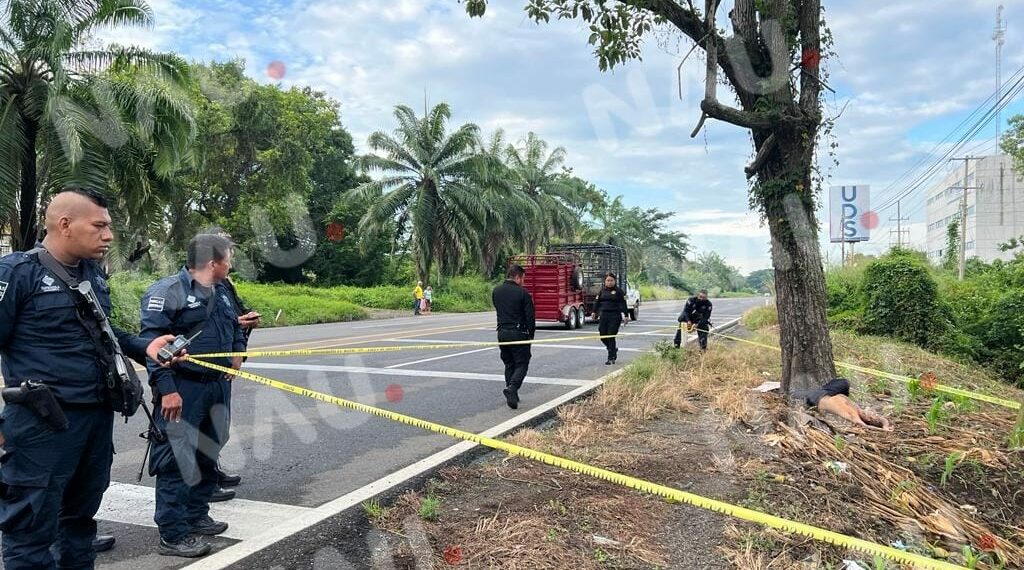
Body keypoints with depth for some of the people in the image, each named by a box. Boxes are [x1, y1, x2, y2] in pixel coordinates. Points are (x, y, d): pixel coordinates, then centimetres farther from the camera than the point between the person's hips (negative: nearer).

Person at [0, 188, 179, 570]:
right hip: (43, 421, -7)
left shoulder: (94, 273, 11)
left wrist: (144, 346, 6)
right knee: (32, 524, 3)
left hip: (99, 414, 7)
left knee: (81, 512, 21)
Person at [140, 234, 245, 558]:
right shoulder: (168, 290, -12)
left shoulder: (222, 291, 14)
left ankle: (197, 516, 31)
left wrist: (238, 350, 12)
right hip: (182, 390, -8)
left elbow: (235, 326, 32)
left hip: (218, 387, 9)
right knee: (178, 460, -5)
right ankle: (173, 535, 3)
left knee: (208, 455, 16)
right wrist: (166, 389, -22)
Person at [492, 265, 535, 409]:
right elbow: (530, 316, -9)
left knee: (508, 364, 16)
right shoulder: (522, 293, -11)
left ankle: (512, 395, 17)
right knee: (522, 364, 2)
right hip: (518, 333, -6)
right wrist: (531, 335, 1)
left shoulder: (496, 291, 6)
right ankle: (512, 388, -19)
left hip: (502, 332, 6)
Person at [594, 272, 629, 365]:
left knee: (611, 337, -6)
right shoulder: (602, 291, 11)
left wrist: (625, 316, -8)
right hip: (603, 315, 5)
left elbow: (623, 304, -3)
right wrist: (595, 312, 9)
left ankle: (611, 358, 2)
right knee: (602, 336, 3)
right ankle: (614, 349, 31)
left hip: (615, 316, -5)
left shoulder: (619, 291, -1)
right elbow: (597, 301, 16)